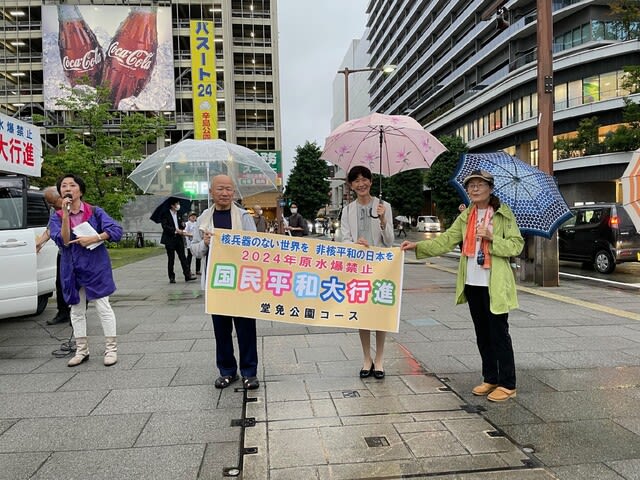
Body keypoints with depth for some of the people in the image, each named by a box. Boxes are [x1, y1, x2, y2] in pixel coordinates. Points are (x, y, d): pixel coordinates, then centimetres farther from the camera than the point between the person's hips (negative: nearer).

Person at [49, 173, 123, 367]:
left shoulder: (94, 211, -2)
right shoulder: (57, 216, 2)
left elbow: (117, 230, -10)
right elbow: (63, 241, -14)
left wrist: (94, 238, -21)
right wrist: (66, 213, -19)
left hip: (96, 267, -3)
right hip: (72, 270, 3)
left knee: (103, 307, 1)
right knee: (77, 311, 12)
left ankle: (111, 348, 11)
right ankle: (81, 350, 26)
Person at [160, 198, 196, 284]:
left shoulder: (178, 214, 14)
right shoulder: (165, 215, -4)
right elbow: (165, 226, -16)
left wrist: (183, 225, -3)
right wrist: (175, 230, -23)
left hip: (179, 238, 5)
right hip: (170, 239, -5)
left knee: (183, 257, -1)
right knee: (171, 259, 2)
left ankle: (187, 275, -2)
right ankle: (171, 277, 10)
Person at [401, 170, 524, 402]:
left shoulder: (503, 214, -3)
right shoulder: (465, 216, 11)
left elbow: (516, 245, -7)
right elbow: (446, 240, 3)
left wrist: (491, 238, -21)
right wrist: (417, 246, -8)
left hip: (495, 284, -5)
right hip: (472, 283, 5)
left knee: (499, 333, 0)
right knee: (482, 334, 13)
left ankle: (507, 385, 12)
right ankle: (490, 379, 26)